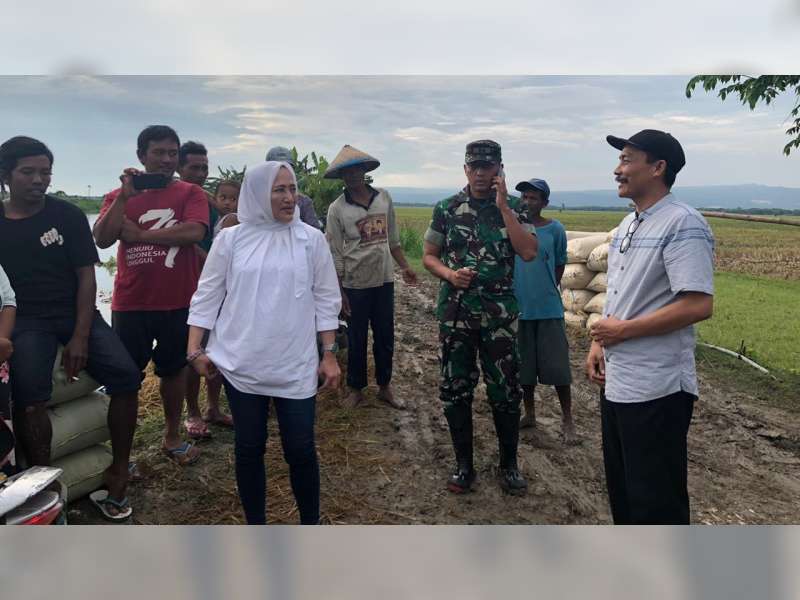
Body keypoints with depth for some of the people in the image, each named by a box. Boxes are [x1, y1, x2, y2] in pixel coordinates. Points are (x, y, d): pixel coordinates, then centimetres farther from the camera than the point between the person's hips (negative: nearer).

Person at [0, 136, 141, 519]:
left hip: (78, 314, 0)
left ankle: (119, 472, -6)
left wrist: (80, 337, -10)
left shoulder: (67, 215, 2)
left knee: (126, 376, -20)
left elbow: (86, 276, -1)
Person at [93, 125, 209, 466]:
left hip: (178, 303, 0)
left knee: (174, 369, 15)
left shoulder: (190, 193, -1)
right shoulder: (119, 195, 5)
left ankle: (172, 438, 31)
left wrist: (139, 234, -14)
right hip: (130, 303, 1)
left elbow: (194, 232, -20)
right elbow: (102, 239, -9)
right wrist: (125, 196, -17)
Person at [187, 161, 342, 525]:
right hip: (241, 364, 1)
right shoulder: (230, 239, 1)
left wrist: (329, 354, 2)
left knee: (300, 449, 3)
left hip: (296, 366, 0)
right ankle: (255, 523, 29)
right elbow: (207, 296, 5)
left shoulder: (311, 239, 1)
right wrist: (195, 350, 0)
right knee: (249, 447, 11)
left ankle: (310, 522, 25)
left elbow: (326, 299, 4)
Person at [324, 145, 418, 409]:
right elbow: (335, 254, -7)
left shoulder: (384, 197, 2)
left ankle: (385, 386, 28)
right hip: (355, 284, -3)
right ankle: (356, 389, 26)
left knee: (385, 337, 12)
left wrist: (405, 267, 9)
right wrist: (339, 292, -8)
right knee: (357, 339, 9)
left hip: (384, 279, 3)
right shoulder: (337, 208, -8)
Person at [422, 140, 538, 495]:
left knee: (505, 392, 5)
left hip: (500, 315, -1)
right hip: (455, 314, 1)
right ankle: (463, 465, 23)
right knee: (455, 390, 7)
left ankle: (509, 465, 24)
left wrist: (503, 206, -15)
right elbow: (429, 256, 9)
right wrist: (449, 274, -11)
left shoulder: (515, 208, 2)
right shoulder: (446, 209, 4)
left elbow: (529, 253, -13)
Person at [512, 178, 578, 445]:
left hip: (549, 309, -2)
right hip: (519, 309, 2)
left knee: (558, 366, 2)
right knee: (524, 365, 13)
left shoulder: (555, 229, -3)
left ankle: (567, 420, 17)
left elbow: (560, 263, 10)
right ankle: (529, 413, 29)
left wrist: (548, 290, 10)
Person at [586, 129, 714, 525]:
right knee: (622, 488, 22)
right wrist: (598, 344, 7)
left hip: (656, 389, -9)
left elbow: (699, 306, -23)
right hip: (616, 381, 9)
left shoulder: (682, 224, -16)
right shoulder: (627, 226, 13)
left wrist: (623, 331, -17)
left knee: (656, 498, 5)